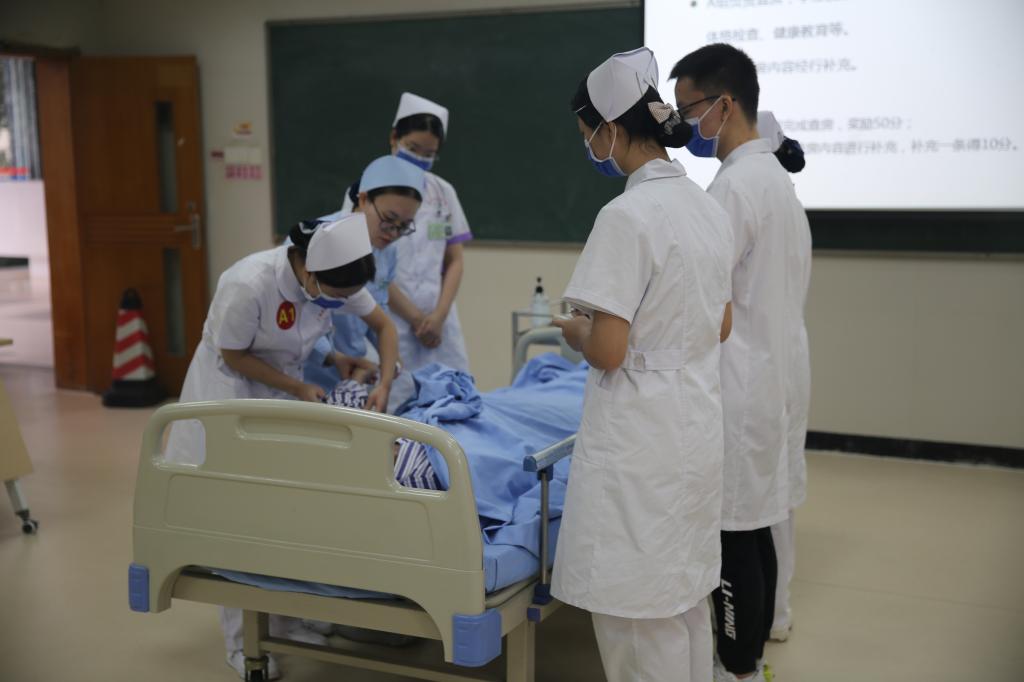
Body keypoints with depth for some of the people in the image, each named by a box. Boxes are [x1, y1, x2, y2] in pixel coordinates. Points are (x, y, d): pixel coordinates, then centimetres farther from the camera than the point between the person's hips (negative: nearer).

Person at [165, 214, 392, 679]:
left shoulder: (333, 279, -17)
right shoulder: (249, 284, -34)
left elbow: (384, 325, -3)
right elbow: (233, 356, -19)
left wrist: (384, 385, -16)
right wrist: (299, 390, -18)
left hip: (283, 384, 5)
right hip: (232, 388, -5)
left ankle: (282, 620, 15)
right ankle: (241, 641, 8)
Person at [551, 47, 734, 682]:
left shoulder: (627, 215, -19)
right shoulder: (709, 207, 8)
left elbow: (607, 351, -21)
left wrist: (576, 331, -1)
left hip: (641, 439, -9)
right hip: (699, 429, 9)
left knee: (638, 612, 4)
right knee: (688, 595, 21)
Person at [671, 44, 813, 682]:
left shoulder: (735, 185, -17)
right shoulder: (777, 177, 13)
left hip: (733, 389, -10)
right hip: (766, 380, 10)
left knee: (733, 535, 0)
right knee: (754, 527, 16)